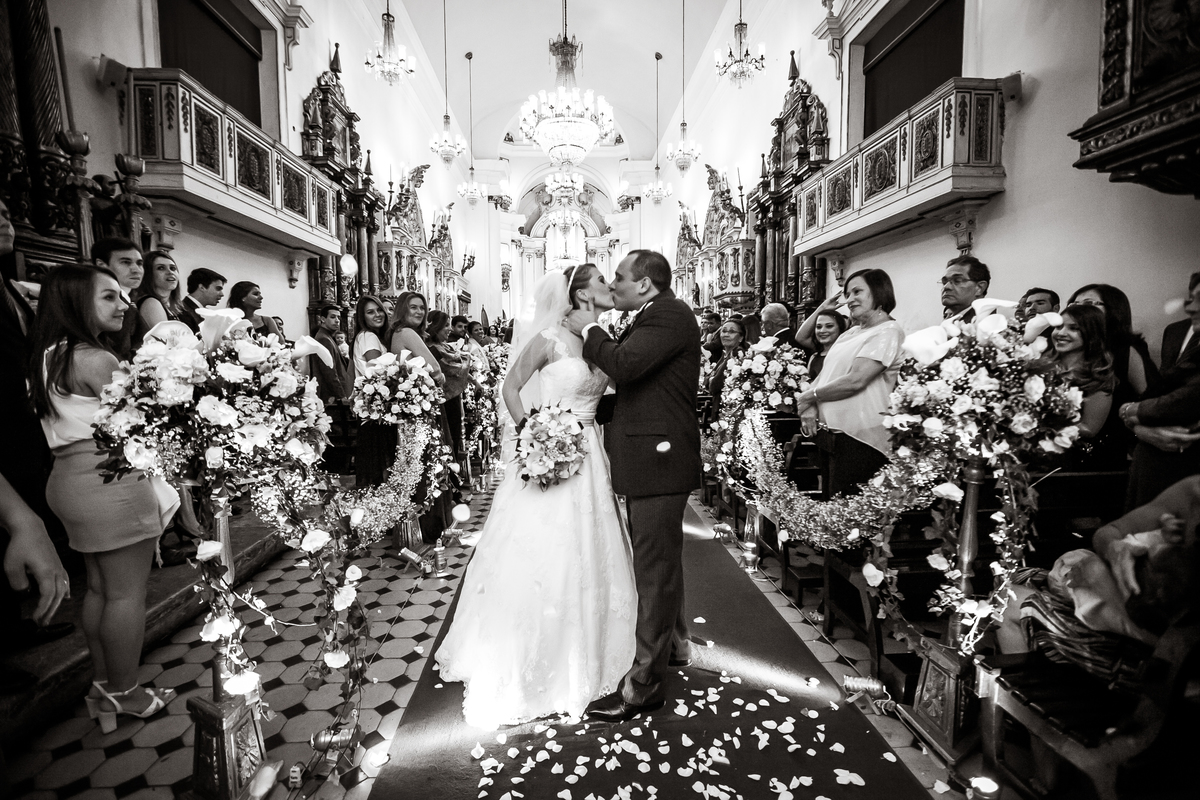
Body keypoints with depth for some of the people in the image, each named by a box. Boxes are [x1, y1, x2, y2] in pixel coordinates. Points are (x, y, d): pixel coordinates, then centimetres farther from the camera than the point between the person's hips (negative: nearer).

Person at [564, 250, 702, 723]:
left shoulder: (669, 315, -13)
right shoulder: (655, 317, 17)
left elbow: (623, 365, -27)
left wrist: (590, 330, -11)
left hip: (658, 459, -10)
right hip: (650, 458, 10)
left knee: (654, 568, -3)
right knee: (661, 560, 22)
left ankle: (645, 683, 9)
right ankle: (673, 644, 41)